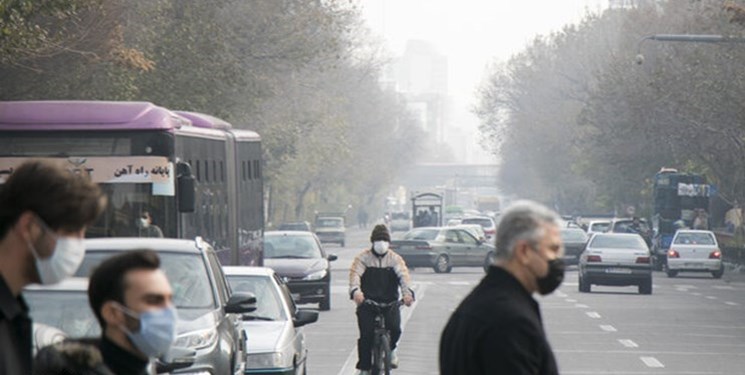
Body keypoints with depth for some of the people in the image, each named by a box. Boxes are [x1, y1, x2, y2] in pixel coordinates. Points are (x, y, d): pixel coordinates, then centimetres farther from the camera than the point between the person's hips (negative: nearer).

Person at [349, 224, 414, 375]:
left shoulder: (395, 259, 7)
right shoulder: (363, 258, 2)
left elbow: (403, 275, -10)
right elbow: (355, 274, -14)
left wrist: (407, 292, -31)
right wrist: (355, 290, -36)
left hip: (389, 302, 1)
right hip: (367, 301, -1)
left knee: (395, 329, -19)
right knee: (366, 335, -11)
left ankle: (390, 348, 14)